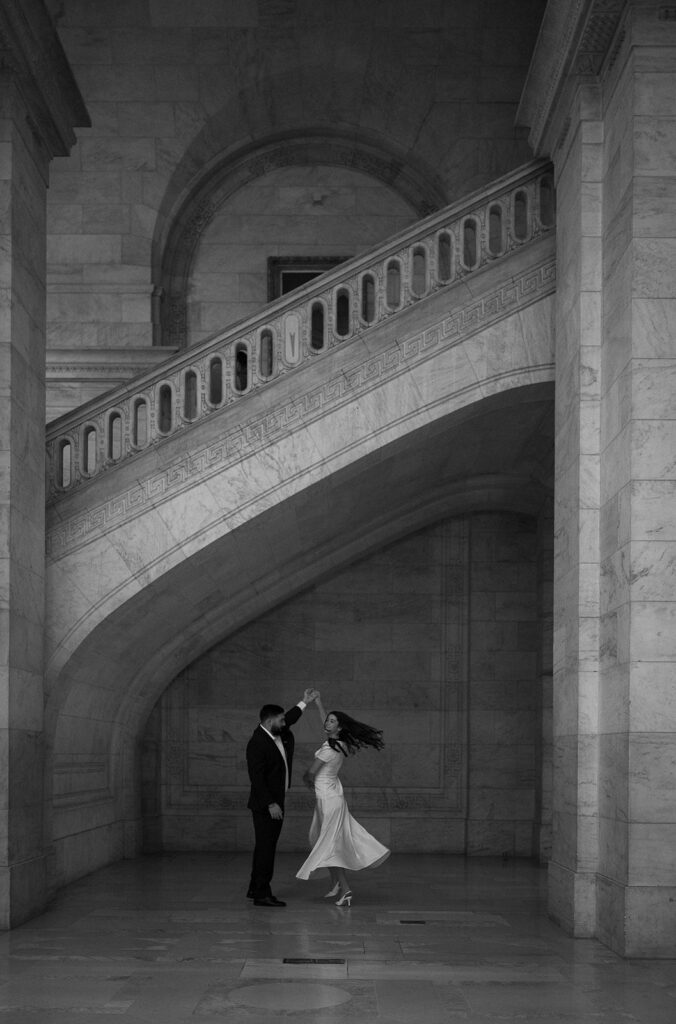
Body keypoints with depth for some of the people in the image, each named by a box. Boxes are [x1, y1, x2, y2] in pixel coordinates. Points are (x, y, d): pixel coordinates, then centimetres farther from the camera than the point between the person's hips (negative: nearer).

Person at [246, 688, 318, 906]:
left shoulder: (279, 734, 9)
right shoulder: (257, 743, -18)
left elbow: (289, 719, 32)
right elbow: (257, 778, -22)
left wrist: (305, 702, 37)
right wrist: (270, 804, -25)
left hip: (275, 802, 10)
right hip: (265, 805, -10)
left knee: (266, 846, 15)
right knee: (265, 847, -9)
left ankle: (255, 888, 23)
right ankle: (262, 894, -7)